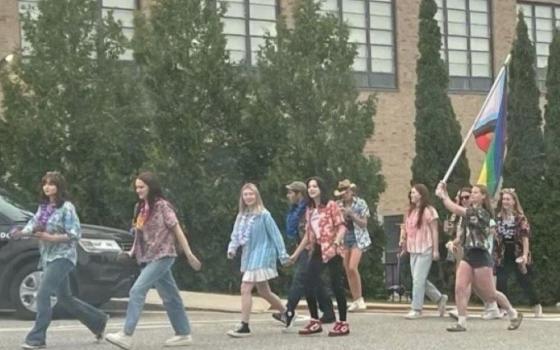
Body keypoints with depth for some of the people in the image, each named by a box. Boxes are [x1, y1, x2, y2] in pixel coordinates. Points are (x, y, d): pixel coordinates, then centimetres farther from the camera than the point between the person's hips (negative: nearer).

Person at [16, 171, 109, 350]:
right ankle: (99, 320, 31)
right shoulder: (43, 206, 12)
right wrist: (23, 232, -15)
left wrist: (51, 238, -23)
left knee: (43, 294, -16)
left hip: (62, 256, -8)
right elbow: (33, 225, 6)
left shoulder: (66, 207, -11)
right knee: (65, 299, 15)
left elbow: (75, 234, -15)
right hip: (47, 257, 8)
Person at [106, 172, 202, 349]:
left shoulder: (162, 206, -10)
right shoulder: (140, 207, 11)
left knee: (137, 291, -18)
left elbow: (177, 230, -7)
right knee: (169, 296, 13)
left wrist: (189, 254, -6)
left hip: (162, 256, -8)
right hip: (148, 258, 8)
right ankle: (183, 334, 22)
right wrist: (132, 251, 5)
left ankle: (127, 335, -21)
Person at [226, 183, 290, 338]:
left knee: (245, 289, -17)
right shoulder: (241, 216, 10)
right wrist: (232, 249, -11)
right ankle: (286, 313, 34)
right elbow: (236, 235, 9)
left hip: (261, 256, -8)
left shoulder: (263, 214, -9)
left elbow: (275, 234, -8)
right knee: (263, 291, 16)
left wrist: (283, 255, -8)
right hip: (248, 257, 8)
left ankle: (244, 326, -15)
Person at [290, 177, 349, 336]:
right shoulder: (309, 210, 15)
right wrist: (296, 253, 21)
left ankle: (343, 323, 2)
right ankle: (315, 322, 13)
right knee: (308, 286, 1)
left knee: (336, 286, -4)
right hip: (316, 252, 7)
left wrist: (336, 243, -25)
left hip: (331, 251, -7)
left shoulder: (331, 205, -3)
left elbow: (342, 226, -9)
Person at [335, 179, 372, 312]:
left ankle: (359, 299, -9)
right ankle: (356, 301, 10)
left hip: (357, 238, -4)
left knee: (352, 267, -18)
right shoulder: (339, 205, 5)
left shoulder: (360, 203, -3)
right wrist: (340, 214, -14)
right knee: (347, 270, 3)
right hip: (344, 238, 5)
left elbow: (364, 224, -5)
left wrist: (351, 214, -18)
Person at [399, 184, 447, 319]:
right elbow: (406, 228, 22)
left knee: (418, 279, -8)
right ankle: (439, 298, 27)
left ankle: (416, 309, -3)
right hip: (413, 250, 8)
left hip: (425, 250, -8)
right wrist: (403, 239, 6)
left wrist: (436, 250, -10)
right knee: (420, 280, 12)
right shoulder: (411, 211, 13)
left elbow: (434, 231, -8)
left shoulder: (428, 210, -8)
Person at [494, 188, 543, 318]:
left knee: (525, 281, 4)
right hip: (503, 255, 3)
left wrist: (525, 255, -19)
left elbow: (525, 237, -11)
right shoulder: (498, 218, 4)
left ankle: (536, 306, 20)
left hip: (517, 255, -3)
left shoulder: (520, 218, -6)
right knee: (500, 282, -3)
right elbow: (495, 235, 11)